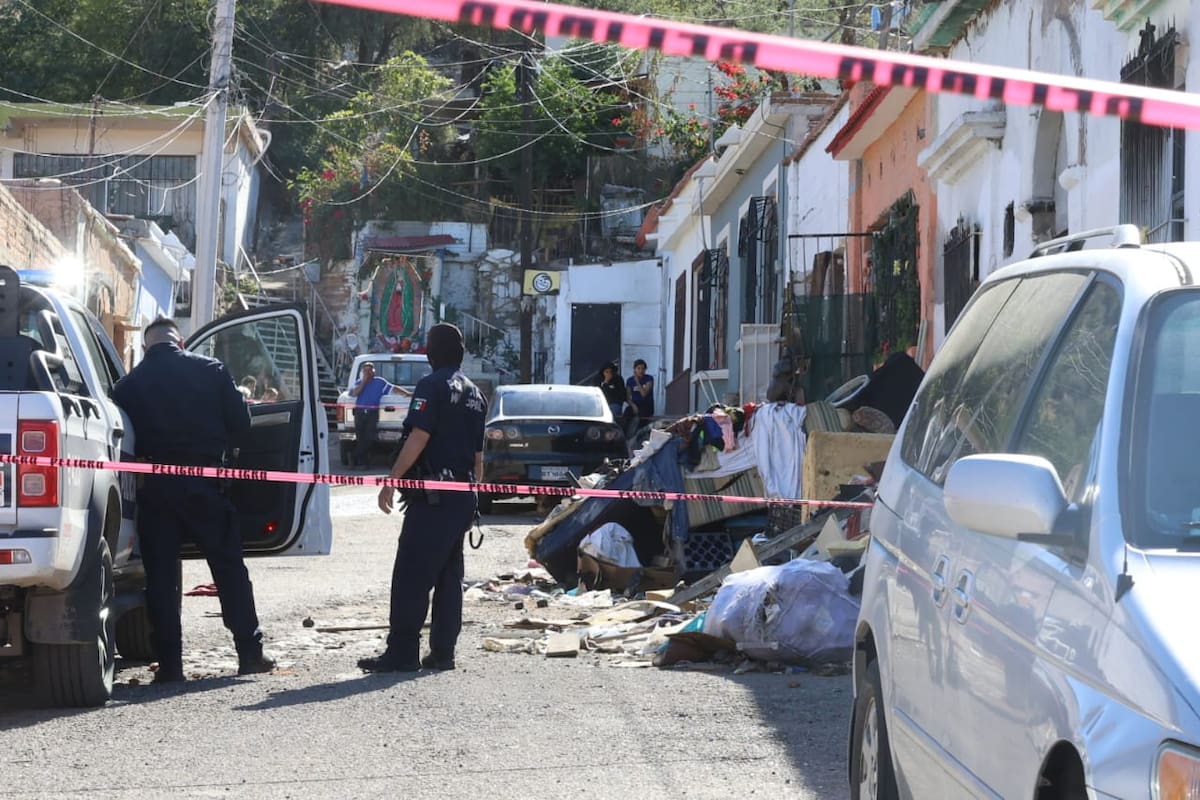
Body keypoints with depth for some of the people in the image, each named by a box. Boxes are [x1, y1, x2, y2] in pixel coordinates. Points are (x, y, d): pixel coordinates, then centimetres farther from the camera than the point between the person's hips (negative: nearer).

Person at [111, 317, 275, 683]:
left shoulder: (128, 385, 0)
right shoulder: (211, 371, 0)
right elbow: (240, 423, 0)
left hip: (155, 488, 0)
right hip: (203, 483, 0)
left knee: (160, 575, 5)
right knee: (229, 567, 9)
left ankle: (170, 663, 2)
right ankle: (250, 652, 7)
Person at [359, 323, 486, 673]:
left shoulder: (432, 386, -8)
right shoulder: (474, 393, 17)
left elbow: (419, 437, -18)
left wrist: (392, 480, -17)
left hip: (433, 495, -8)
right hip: (463, 496, 8)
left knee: (411, 575, -8)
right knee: (449, 575, 11)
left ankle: (402, 652, -12)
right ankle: (443, 651, 9)